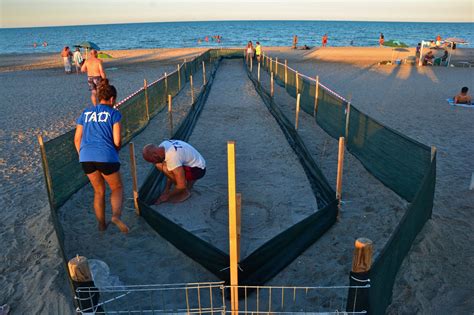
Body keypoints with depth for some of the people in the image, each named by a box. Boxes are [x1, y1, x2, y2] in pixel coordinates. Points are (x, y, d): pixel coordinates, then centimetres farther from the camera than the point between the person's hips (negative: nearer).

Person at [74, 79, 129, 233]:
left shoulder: (86, 113, 17)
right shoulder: (114, 113, 4)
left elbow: (77, 139, 15)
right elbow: (117, 141, -3)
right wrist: (115, 152, 17)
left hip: (86, 157, 4)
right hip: (106, 156, -4)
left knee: (99, 191, 22)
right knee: (117, 188, 15)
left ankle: (101, 224, 25)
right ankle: (116, 215, -11)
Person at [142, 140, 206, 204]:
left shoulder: (172, 158, -33)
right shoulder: (163, 145, -6)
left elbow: (182, 186, -28)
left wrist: (167, 195, -12)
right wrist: (167, 190, 7)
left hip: (198, 169, -9)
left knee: (166, 168, -28)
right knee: (159, 165, 2)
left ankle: (185, 192, -6)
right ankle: (188, 182, 10)